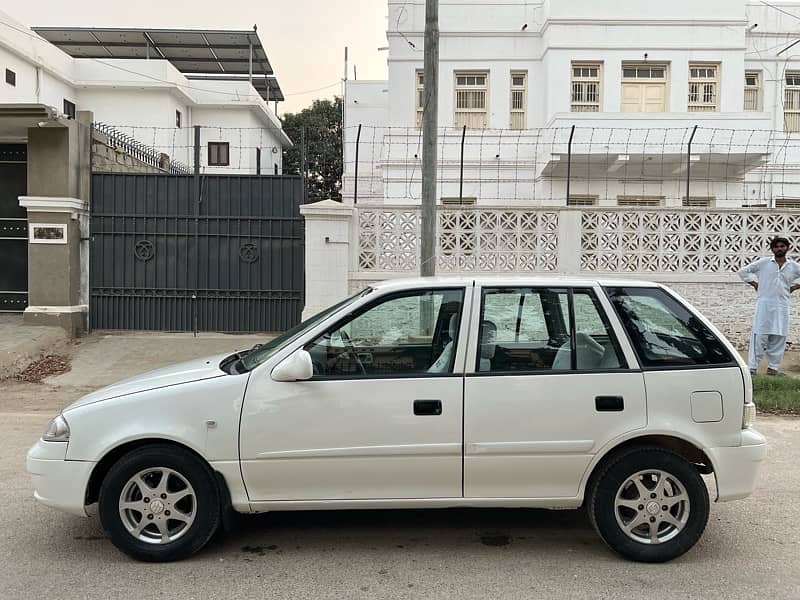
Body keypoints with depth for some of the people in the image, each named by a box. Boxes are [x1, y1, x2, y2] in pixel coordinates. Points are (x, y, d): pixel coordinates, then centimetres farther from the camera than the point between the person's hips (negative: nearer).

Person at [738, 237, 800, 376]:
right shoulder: (764, 262, 3)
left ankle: (773, 367, 14)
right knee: (759, 336, -6)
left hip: (782, 307, 3)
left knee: (778, 338, 5)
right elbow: (744, 271, 9)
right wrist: (754, 284, 2)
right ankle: (752, 367, -5)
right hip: (764, 304, -3)